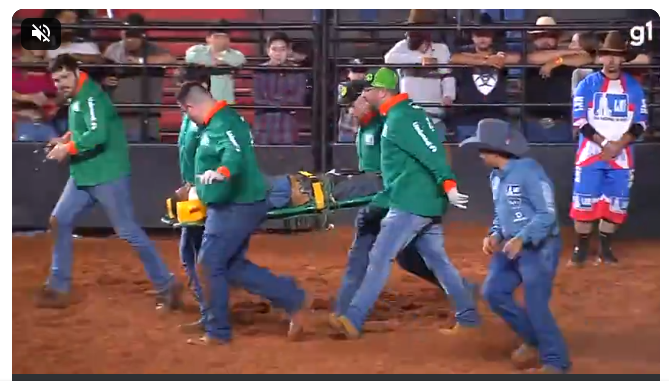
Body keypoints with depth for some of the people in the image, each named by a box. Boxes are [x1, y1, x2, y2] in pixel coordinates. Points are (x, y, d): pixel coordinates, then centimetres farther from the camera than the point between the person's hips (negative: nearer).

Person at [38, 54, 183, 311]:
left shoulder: (91, 97, -18)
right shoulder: (75, 99, 10)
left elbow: (98, 135, -32)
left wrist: (67, 148, -24)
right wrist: (66, 139, 6)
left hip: (109, 176, -10)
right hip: (83, 175, 10)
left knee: (128, 231, -5)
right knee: (59, 221, 10)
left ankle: (167, 286, 3)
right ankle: (58, 288, 17)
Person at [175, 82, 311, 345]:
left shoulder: (223, 125, -19)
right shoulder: (220, 121, 14)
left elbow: (235, 154, -39)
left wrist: (222, 172, -62)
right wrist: (200, 187, 45)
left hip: (236, 208, -11)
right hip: (236, 205, 11)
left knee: (210, 264, -4)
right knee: (233, 266, 13)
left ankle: (217, 331, 7)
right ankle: (294, 300, 14)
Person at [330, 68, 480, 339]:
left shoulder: (399, 119, -14)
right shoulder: (403, 113, 17)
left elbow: (431, 152, -24)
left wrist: (448, 185, -34)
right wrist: (383, 198, 23)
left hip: (411, 204, -10)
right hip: (426, 203, 10)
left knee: (379, 258, -10)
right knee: (438, 262, 14)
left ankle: (353, 320, -11)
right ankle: (468, 319, 18)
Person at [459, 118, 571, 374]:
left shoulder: (529, 171, -18)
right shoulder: (496, 177, 9)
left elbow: (547, 214, -20)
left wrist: (522, 238, -30)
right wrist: (494, 235, 2)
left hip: (539, 247, -9)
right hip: (511, 245, 9)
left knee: (535, 305, -11)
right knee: (493, 292, 2)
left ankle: (556, 361, 4)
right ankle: (533, 340, 19)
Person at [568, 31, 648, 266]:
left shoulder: (634, 87, 5)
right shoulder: (587, 84, 0)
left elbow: (641, 122, 2)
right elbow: (579, 120, -6)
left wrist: (619, 144, -13)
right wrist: (604, 143, -16)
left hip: (622, 156, 2)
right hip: (590, 153, -2)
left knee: (615, 203, 3)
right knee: (584, 201, -5)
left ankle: (605, 249, 15)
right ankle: (581, 248, 5)